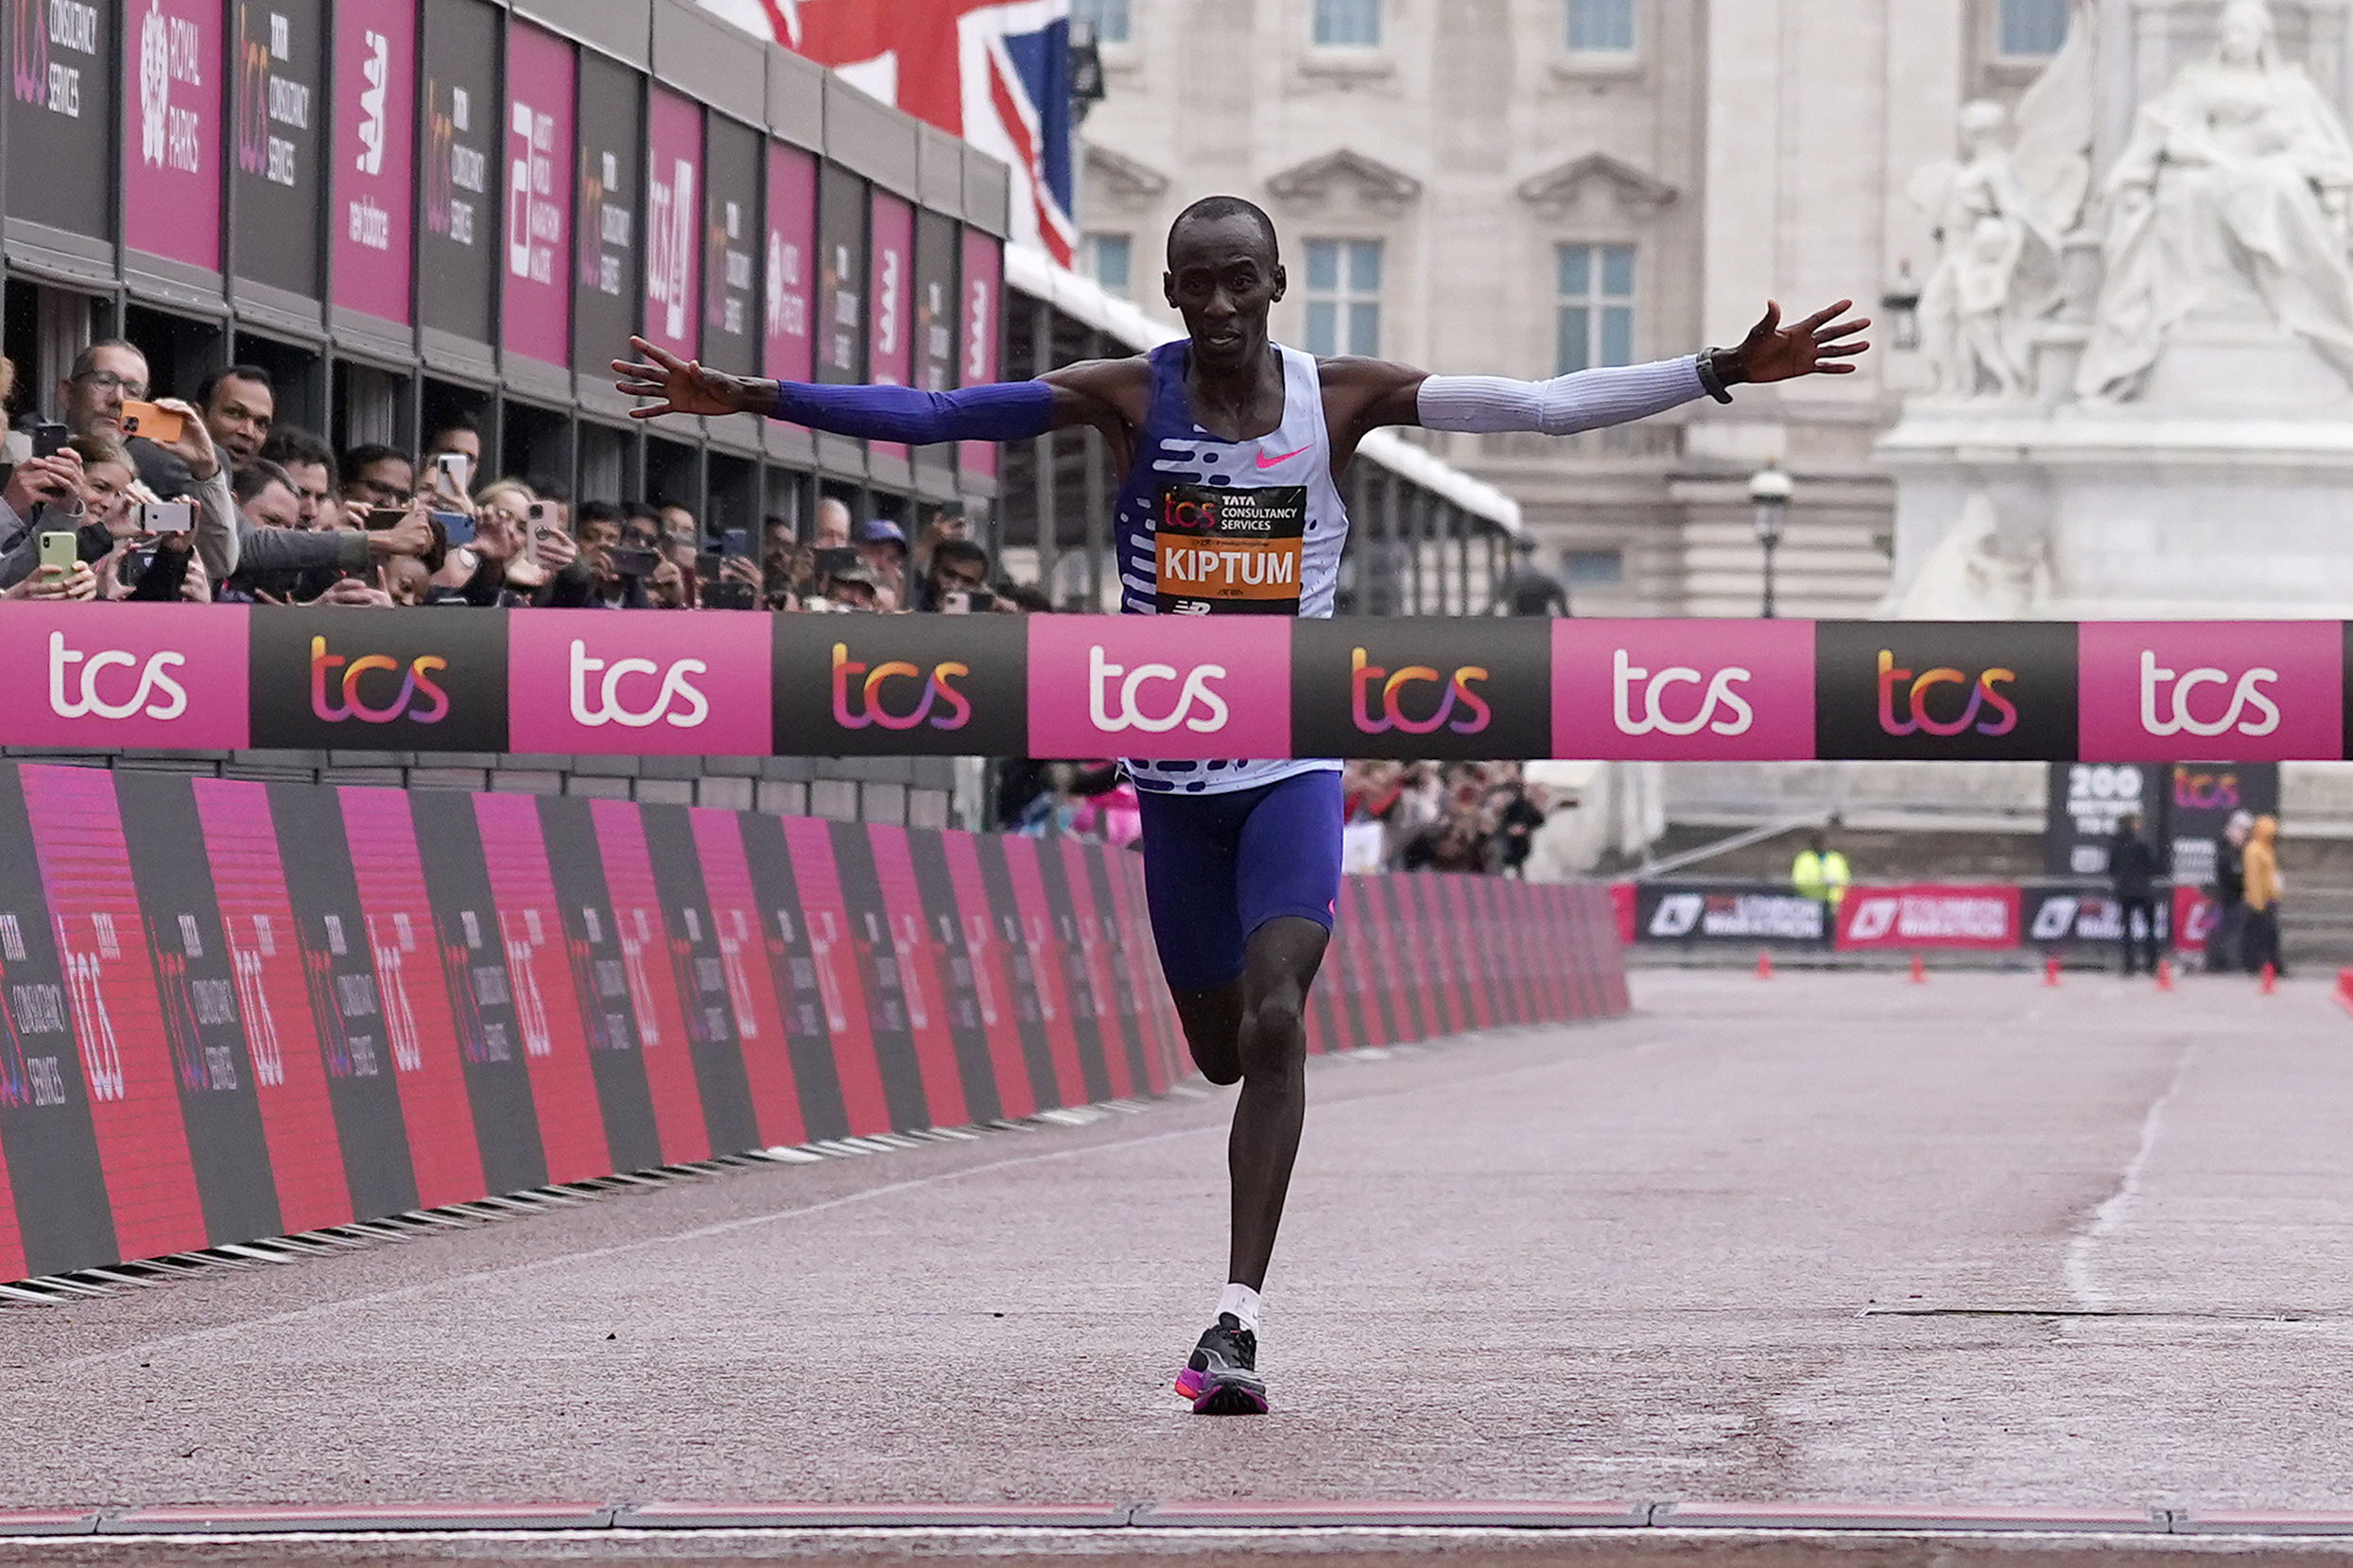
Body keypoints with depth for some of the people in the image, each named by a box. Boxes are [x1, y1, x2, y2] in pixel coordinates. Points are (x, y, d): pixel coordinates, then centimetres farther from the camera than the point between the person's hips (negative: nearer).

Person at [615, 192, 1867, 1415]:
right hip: (1173, 765, 2)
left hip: (1293, 762, -2)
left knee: (1272, 1021, -19)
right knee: (1220, 1047, 11)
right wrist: (753, 399, -14)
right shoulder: (1129, 397, -4)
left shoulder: (1338, 396, -4)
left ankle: (1235, 1321, -21)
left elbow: (1549, 406, -5)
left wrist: (1718, 375, -12)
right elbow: (928, 416, -7)